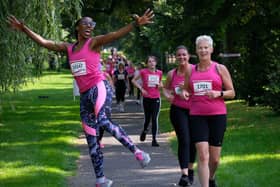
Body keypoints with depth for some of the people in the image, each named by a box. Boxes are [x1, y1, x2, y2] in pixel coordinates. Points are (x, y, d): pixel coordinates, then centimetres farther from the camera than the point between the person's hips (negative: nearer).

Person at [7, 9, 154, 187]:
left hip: (99, 87, -6)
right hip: (85, 95, 7)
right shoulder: (69, 48, 15)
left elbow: (115, 34, -16)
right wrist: (24, 29, 16)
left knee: (102, 120, -34)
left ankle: (136, 151, -26)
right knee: (91, 139, 6)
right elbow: (43, 42, 18)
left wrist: (135, 24, -31)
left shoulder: (94, 42, -1)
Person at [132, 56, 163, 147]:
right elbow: (134, 80, 3)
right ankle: (144, 131, 42)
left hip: (156, 98, 1)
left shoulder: (159, 73, 3)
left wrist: (160, 85, -4)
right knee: (147, 118, 10)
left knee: (155, 119, -6)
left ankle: (154, 139, -2)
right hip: (147, 98, -1)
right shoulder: (143, 72, -5)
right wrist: (141, 88, -8)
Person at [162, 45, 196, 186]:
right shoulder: (172, 74, 3)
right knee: (184, 140, -14)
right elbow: (165, 88, 18)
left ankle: (190, 170, 32)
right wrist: (167, 95, -3)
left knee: (192, 141, 12)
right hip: (178, 110, 0)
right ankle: (184, 174, -20)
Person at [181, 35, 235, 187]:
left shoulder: (220, 69, 4)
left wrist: (218, 93, -15)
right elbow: (186, 89, 23)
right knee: (202, 156, -13)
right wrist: (184, 93, -1)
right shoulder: (191, 71, 10)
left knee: (215, 158, 7)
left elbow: (232, 93, 4)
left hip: (217, 116, -1)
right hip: (197, 116, 1)